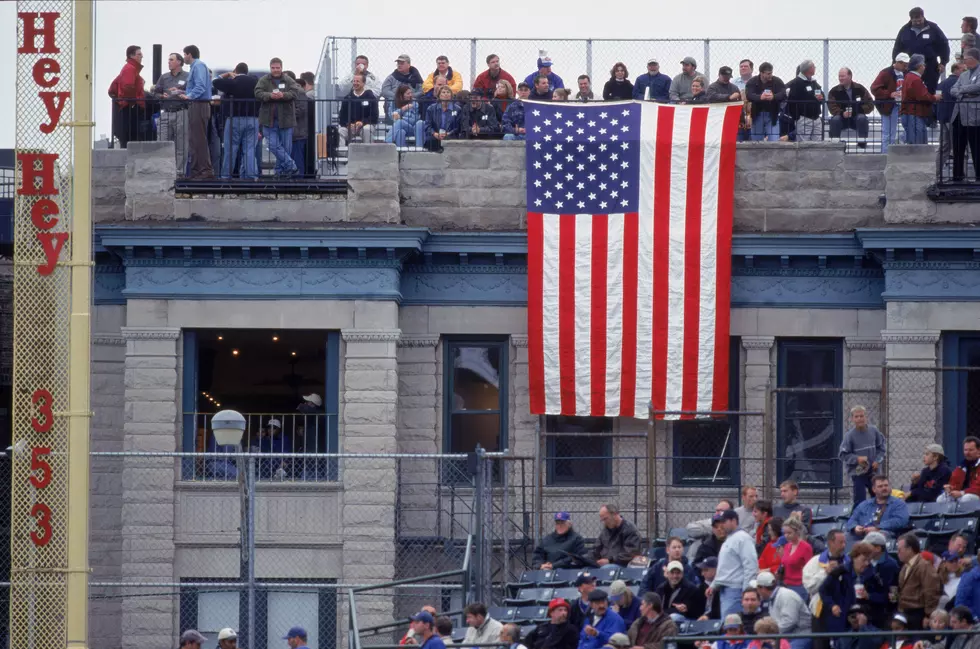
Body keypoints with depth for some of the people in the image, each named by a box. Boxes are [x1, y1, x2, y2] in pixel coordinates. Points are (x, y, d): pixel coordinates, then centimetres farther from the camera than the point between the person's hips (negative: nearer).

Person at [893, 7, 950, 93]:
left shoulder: (933, 28, -1)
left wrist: (943, 63, -3)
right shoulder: (905, 30, 4)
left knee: (930, 92, 2)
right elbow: (897, 48, 10)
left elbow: (944, 45, 2)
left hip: (930, 67, -2)